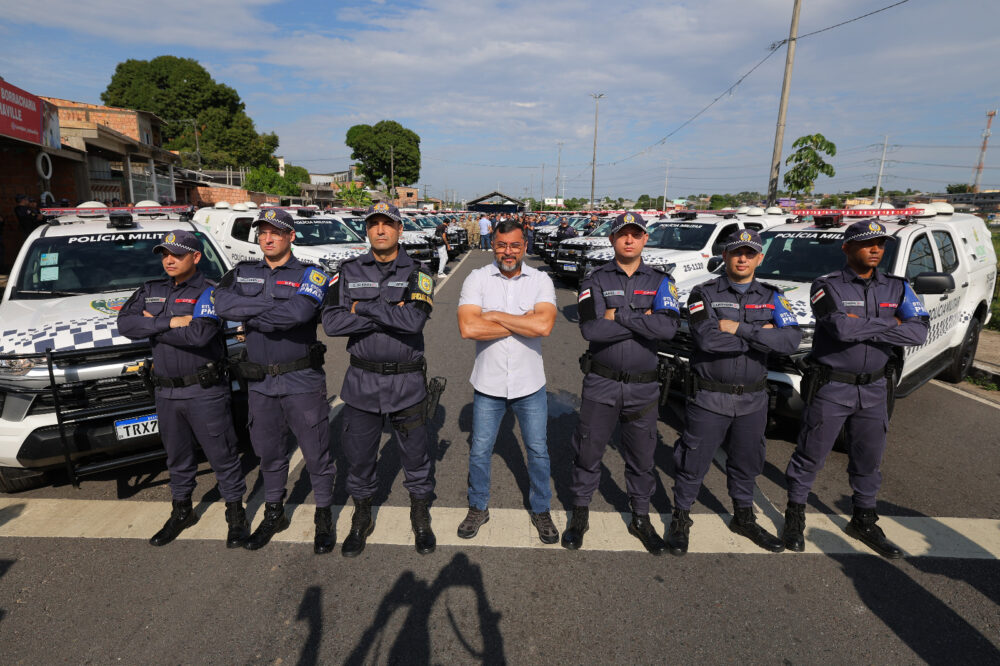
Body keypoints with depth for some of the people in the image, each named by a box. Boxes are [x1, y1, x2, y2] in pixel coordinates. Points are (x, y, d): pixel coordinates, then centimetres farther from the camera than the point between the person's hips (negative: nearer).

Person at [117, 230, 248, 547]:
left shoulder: (208, 292, -9)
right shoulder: (151, 291, 10)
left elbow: (199, 334, -25)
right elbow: (125, 323, -5)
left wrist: (152, 326, -12)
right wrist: (170, 322, -17)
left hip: (205, 392, -6)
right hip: (166, 391, 6)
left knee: (222, 455, 3)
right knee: (177, 456, 20)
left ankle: (236, 513, 18)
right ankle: (181, 511, 38)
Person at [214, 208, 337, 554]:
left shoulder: (310, 275, -6)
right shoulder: (242, 274, 7)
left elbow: (299, 312, -26)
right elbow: (222, 304, -13)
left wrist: (250, 317, -15)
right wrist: (274, 305, -19)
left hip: (302, 380, -4)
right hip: (260, 382, 4)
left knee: (316, 453, 6)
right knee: (269, 453, 18)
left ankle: (324, 517, 24)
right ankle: (274, 514, 37)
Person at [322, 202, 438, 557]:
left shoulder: (417, 274, -4)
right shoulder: (350, 271, 1)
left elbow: (414, 320, -23)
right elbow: (331, 322, -13)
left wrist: (363, 307, -16)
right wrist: (390, 314, -17)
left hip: (407, 382, -1)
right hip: (361, 381, 2)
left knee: (415, 455, 12)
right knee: (358, 456, 14)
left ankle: (421, 517, 36)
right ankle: (362, 519, 38)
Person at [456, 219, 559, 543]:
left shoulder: (540, 280, -5)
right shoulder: (477, 279, -6)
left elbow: (544, 325, -23)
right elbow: (468, 328, -22)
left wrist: (496, 316, -18)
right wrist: (523, 323, -17)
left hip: (530, 384, 0)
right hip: (488, 384, 0)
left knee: (538, 451, 13)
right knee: (479, 452, 13)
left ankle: (541, 510, 36)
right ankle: (479, 508, 37)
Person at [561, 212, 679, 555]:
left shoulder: (660, 281, 2)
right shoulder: (595, 280, -3)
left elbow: (668, 327, -17)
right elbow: (592, 329, -19)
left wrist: (619, 315, -17)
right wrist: (642, 320, -15)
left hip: (644, 386, 2)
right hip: (601, 383, -1)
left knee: (642, 456, 15)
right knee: (588, 451, 10)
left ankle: (641, 518, 36)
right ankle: (580, 513, 31)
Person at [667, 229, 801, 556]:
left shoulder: (771, 297, 5)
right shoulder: (704, 294, -6)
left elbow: (791, 338, -13)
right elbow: (707, 339, -23)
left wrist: (739, 329, -20)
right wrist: (760, 336, -14)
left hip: (753, 399, 4)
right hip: (709, 397, -4)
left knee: (747, 462, 20)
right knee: (693, 463, 5)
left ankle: (744, 518, 41)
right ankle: (681, 519, 26)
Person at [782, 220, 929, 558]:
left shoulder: (896, 287, 3)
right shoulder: (827, 286, -11)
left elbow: (919, 332, -10)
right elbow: (841, 328, -27)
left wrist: (862, 327, -19)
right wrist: (888, 325, -14)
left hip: (873, 388, 5)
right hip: (831, 387, -4)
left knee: (869, 460, 17)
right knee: (811, 456, 5)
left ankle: (864, 522, 35)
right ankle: (795, 515, 23)